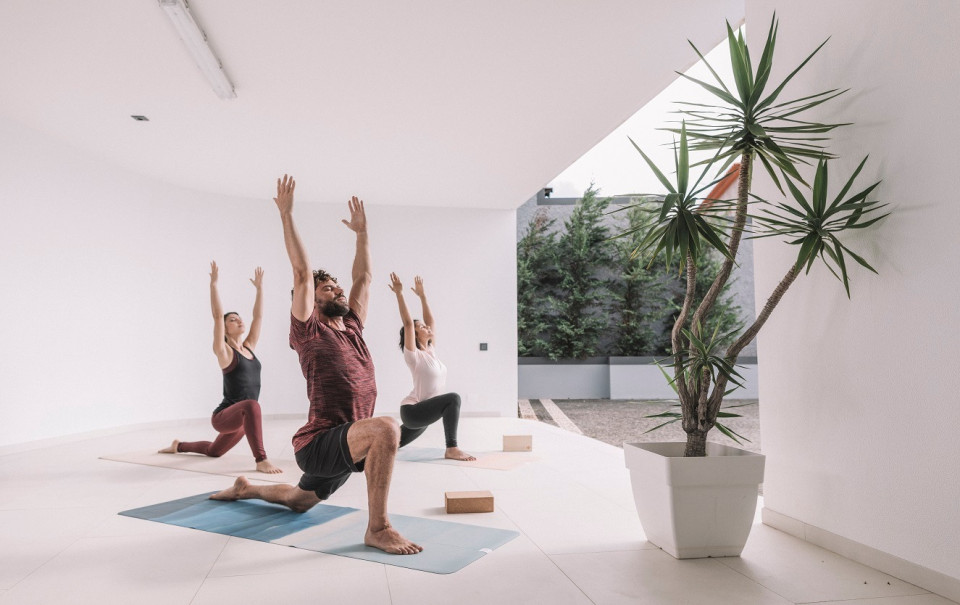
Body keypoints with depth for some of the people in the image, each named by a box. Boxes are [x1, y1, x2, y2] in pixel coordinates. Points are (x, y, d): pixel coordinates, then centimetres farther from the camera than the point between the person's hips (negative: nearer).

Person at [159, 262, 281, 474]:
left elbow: (258, 316, 8)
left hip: (240, 418, 8)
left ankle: (179, 445, 56)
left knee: (213, 451, 29)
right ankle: (261, 460, -38)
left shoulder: (249, 347, 8)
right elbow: (217, 316, -18)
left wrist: (260, 287, 8)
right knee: (251, 405, -41)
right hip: (223, 416, -7)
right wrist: (213, 283, -19)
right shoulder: (224, 352, -9)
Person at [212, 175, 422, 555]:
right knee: (386, 427, -35)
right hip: (318, 443, -8)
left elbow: (363, 277, 18)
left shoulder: (352, 329, 12)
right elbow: (302, 274, -13)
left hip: (343, 446, 8)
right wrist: (286, 215, -11)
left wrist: (361, 231, 23)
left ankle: (245, 488, 55)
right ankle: (377, 528, -25)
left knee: (300, 501, 30)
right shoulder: (308, 332, -7)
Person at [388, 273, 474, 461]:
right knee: (453, 398, -29)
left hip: (421, 412, 9)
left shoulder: (431, 350, 7)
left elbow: (431, 320, 12)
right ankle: (451, 449, -26)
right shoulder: (413, 355, -13)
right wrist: (399, 294, -24)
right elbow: (408, 323, -22)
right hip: (412, 411, -9)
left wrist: (422, 295, 16)